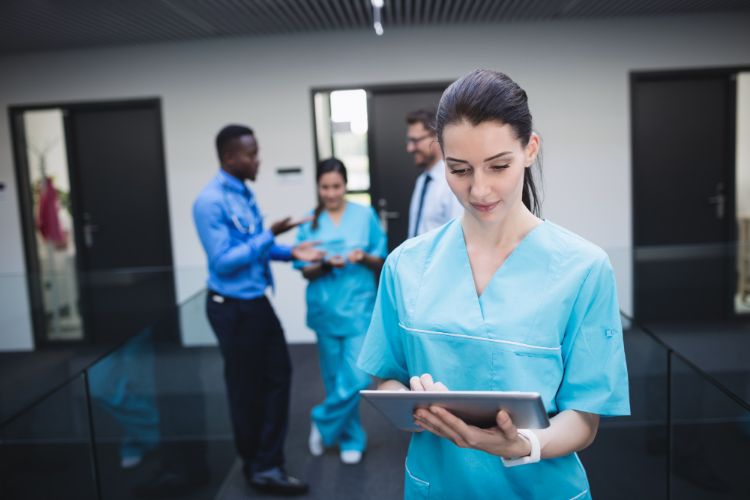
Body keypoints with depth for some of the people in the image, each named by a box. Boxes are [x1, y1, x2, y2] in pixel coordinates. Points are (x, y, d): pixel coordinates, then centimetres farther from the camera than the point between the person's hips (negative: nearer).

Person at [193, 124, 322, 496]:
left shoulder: (244, 193, 7)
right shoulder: (210, 202, -19)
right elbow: (222, 261, -22)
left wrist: (291, 252, -1)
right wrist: (269, 236, -24)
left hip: (257, 302, 9)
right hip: (233, 308, -9)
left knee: (278, 375, 12)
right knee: (246, 388, 8)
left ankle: (266, 465, 25)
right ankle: (259, 467, 27)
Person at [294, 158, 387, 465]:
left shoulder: (365, 215, 0)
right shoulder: (310, 223, 2)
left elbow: (381, 263, 4)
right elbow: (305, 271, 1)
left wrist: (364, 258, -17)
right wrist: (326, 264, -18)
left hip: (359, 307, -1)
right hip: (326, 308, 1)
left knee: (356, 379, -8)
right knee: (335, 378, 10)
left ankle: (323, 423, 18)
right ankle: (351, 439, 30)